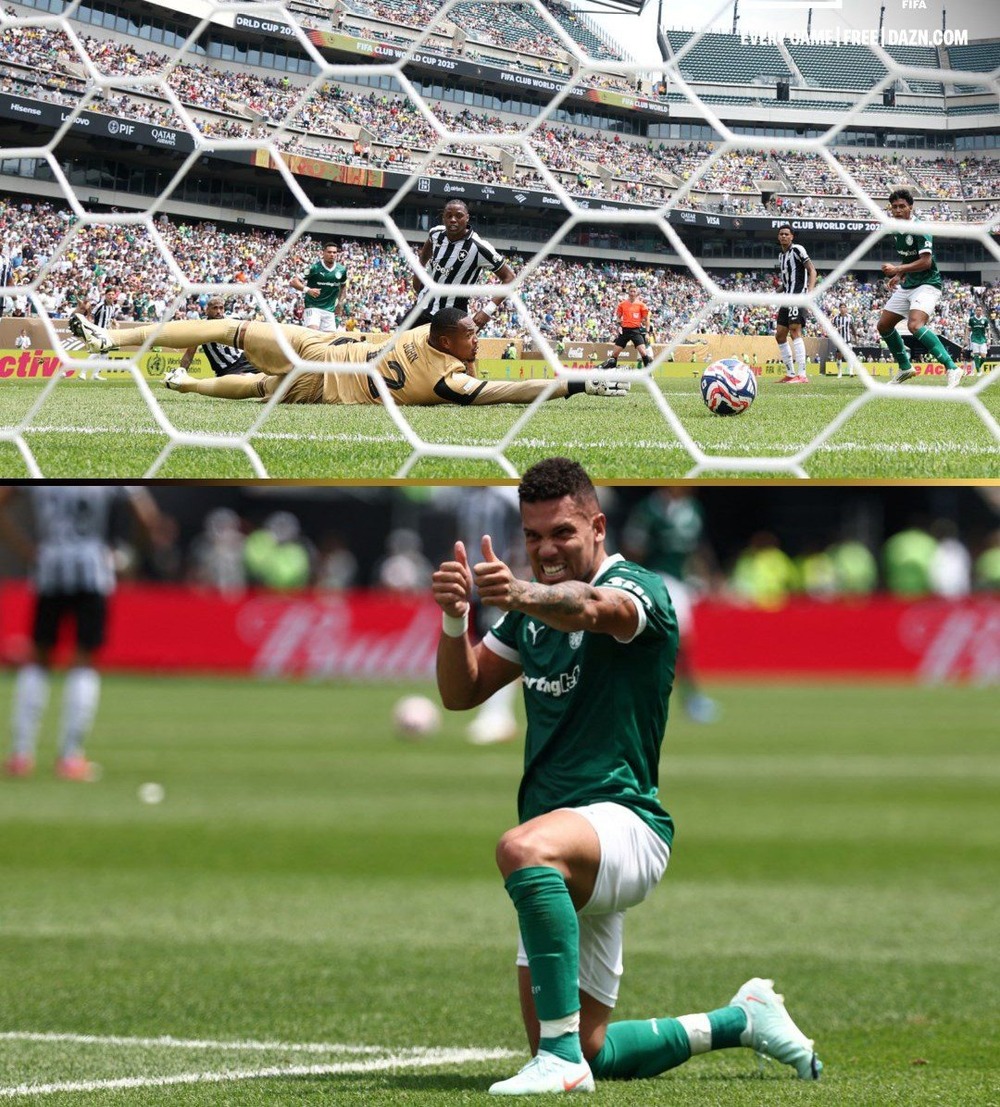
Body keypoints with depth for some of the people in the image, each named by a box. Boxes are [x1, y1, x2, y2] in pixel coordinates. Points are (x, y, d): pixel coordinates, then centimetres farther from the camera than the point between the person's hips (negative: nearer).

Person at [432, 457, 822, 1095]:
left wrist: (521, 594, -57)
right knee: (592, 1057, 9)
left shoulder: (639, 590, -10)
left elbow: (589, 608, -35)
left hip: (623, 821, -9)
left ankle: (563, 1057, -43)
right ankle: (742, 1022, 31)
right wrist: (455, 617, -12)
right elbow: (461, 693, 9)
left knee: (524, 849, -42)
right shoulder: (534, 612, 15)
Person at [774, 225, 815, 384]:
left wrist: (810, 291, -24)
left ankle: (802, 375, -26)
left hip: (798, 296, -10)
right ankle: (790, 374, 15)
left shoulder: (797, 250, -5)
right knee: (780, 336, 8)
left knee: (795, 331, -20)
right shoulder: (781, 255, 20)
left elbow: (812, 270, -11)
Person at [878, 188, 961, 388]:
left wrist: (897, 270, -23)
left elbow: (925, 262, -23)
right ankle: (905, 368, 28)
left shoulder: (919, 230, -16)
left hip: (927, 284, -10)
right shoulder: (897, 232, 11)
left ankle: (952, 369, -34)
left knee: (915, 325, -31)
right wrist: (898, 276, 11)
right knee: (884, 325, 11)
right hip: (907, 286, 10)